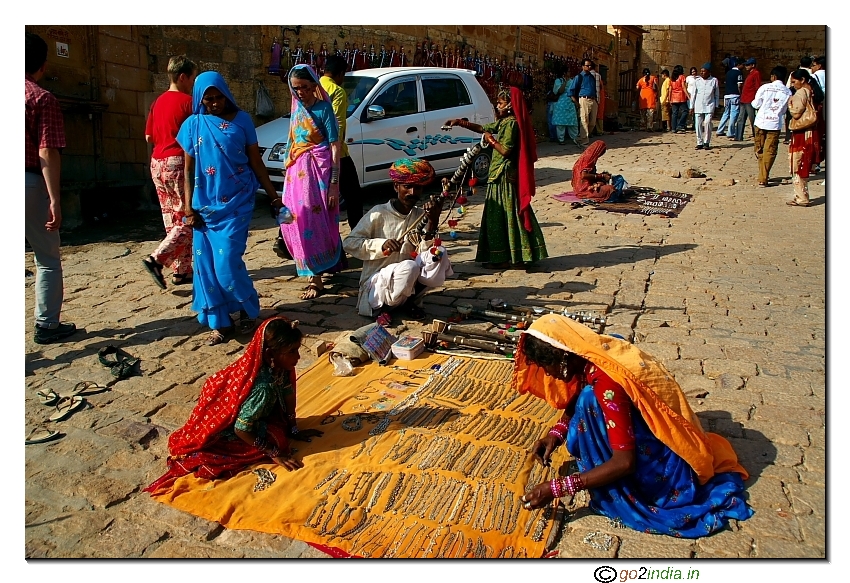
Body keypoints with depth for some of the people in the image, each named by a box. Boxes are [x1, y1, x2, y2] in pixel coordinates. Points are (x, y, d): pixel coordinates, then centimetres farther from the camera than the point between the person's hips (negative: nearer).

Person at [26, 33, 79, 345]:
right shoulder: (43, 99, -8)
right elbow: (47, 153, -15)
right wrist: (54, 199, -16)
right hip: (31, 182, -5)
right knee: (47, 259, 8)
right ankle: (46, 326, 14)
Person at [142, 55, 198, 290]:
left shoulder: (158, 102, 13)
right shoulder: (187, 101, -9)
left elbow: (149, 136, 16)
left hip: (158, 163, 8)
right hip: (178, 163, -8)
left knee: (174, 220, 11)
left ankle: (181, 270, 14)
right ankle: (156, 259, -14)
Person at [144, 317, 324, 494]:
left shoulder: (277, 366, -16)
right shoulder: (263, 387, -39)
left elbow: (289, 394, 0)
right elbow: (241, 430, -31)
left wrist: (294, 431, 5)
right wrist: (275, 454, -24)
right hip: (226, 430, -7)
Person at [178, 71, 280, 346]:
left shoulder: (241, 119, 1)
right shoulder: (193, 125, 5)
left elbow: (256, 162, 4)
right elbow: (188, 170, 7)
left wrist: (273, 195, 2)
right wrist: (189, 207, 0)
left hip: (236, 202, -3)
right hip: (205, 205, 3)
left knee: (227, 264, -10)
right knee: (206, 265, 2)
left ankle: (248, 310, 14)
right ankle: (219, 323, 15)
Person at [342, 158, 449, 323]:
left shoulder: (421, 215, 3)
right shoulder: (379, 214, -9)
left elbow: (423, 253, -7)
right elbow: (349, 243, -9)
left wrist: (433, 221, -19)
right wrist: (381, 245, -23)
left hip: (410, 285, 5)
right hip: (376, 284, -5)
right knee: (409, 268, -35)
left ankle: (409, 301, -2)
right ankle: (385, 306, -7)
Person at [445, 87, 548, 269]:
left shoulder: (511, 123, -14)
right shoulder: (503, 122, 15)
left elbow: (505, 150, -21)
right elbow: (483, 128, 22)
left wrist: (491, 140, -7)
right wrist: (460, 122, 16)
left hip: (504, 176, -10)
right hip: (501, 174, 10)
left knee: (503, 215, -5)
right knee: (502, 215, 12)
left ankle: (503, 258, 1)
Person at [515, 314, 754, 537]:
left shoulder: (606, 382, -30)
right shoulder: (595, 352, -6)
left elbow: (625, 462, -30)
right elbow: (573, 402, 12)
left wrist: (557, 488, -27)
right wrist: (556, 432, -5)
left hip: (665, 464, -9)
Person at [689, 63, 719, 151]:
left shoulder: (714, 80, 3)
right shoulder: (697, 81, 6)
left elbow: (717, 94, 8)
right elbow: (693, 94, 10)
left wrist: (716, 106, 6)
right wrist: (692, 106, 7)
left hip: (709, 106, -2)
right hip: (698, 106, 2)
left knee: (707, 123, -12)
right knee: (698, 124, 0)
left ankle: (706, 142, -1)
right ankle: (699, 143, 9)